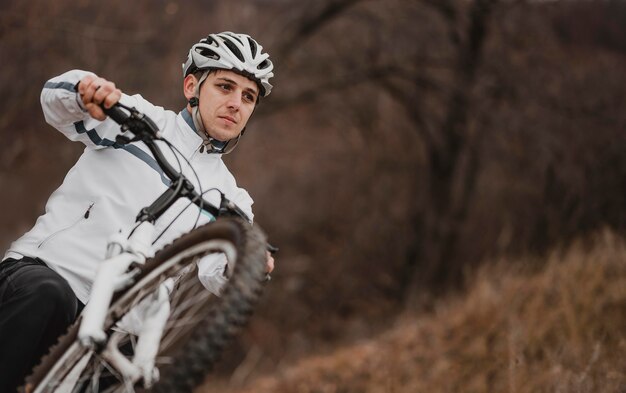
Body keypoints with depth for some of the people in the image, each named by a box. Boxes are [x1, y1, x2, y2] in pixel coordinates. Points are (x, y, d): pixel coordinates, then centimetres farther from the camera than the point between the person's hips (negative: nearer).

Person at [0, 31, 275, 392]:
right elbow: (56, 100, -5)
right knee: (47, 295, -38)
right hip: (37, 268, -3)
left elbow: (216, 274, -2)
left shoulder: (228, 197, 14)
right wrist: (84, 88, -29)